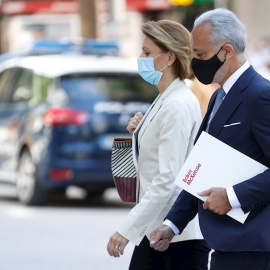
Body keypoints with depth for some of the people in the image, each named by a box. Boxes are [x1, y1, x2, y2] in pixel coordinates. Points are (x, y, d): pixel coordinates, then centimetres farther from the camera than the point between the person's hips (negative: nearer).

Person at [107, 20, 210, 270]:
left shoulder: (179, 106, -18)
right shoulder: (164, 99, 13)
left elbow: (167, 180, -24)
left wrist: (127, 230, -25)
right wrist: (139, 132, 7)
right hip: (155, 229, 10)